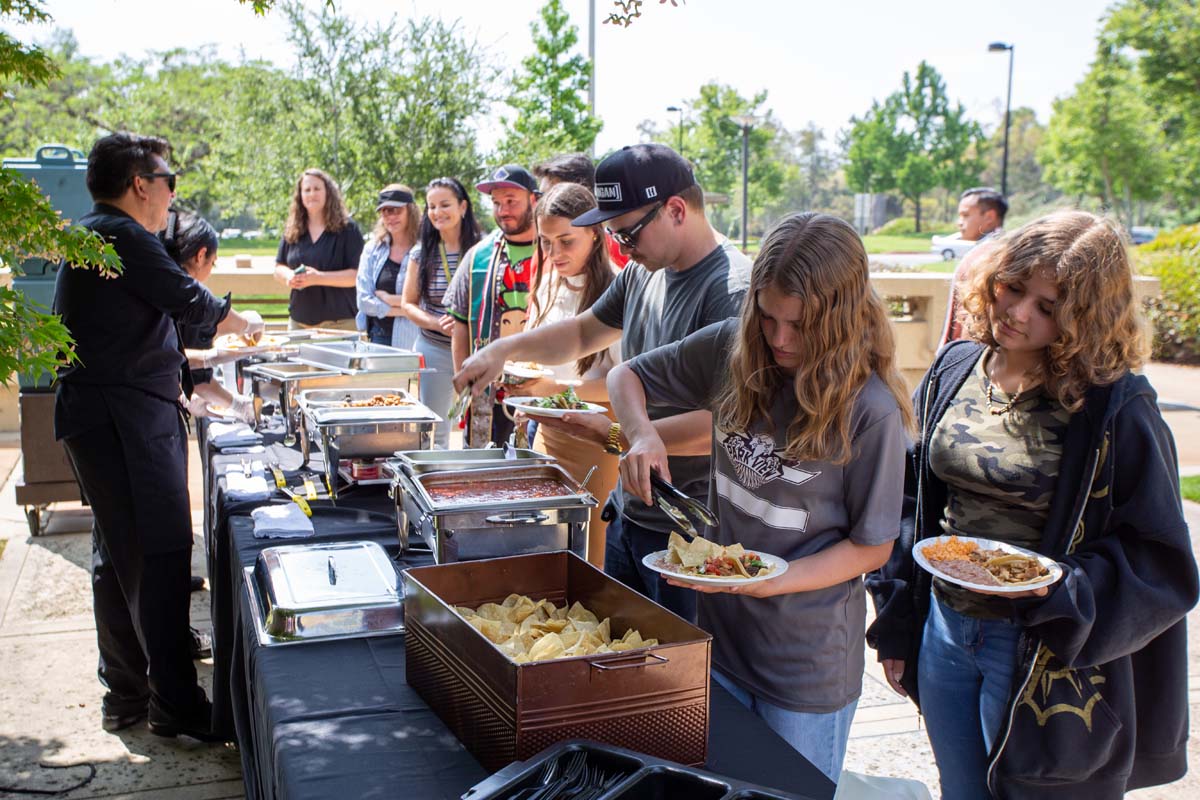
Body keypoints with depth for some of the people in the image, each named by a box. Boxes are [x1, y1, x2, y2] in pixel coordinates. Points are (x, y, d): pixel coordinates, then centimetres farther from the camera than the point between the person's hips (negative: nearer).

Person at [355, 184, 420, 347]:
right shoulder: (373, 250, 10)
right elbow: (363, 300, 2)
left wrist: (386, 298, -4)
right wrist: (403, 310, -8)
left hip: (411, 339, -4)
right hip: (377, 336, 4)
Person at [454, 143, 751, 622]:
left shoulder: (731, 291, -21)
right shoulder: (642, 274, 7)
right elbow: (583, 332, 23)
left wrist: (617, 436, -25)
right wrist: (505, 349, 8)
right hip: (629, 511, 9)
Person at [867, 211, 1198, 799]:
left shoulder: (1115, 406, -15)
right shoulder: (953, 371, 1)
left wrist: (1057, 590, -26)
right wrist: (897, 627, 10)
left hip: (1048, 658, -5)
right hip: (944, 632, 5)